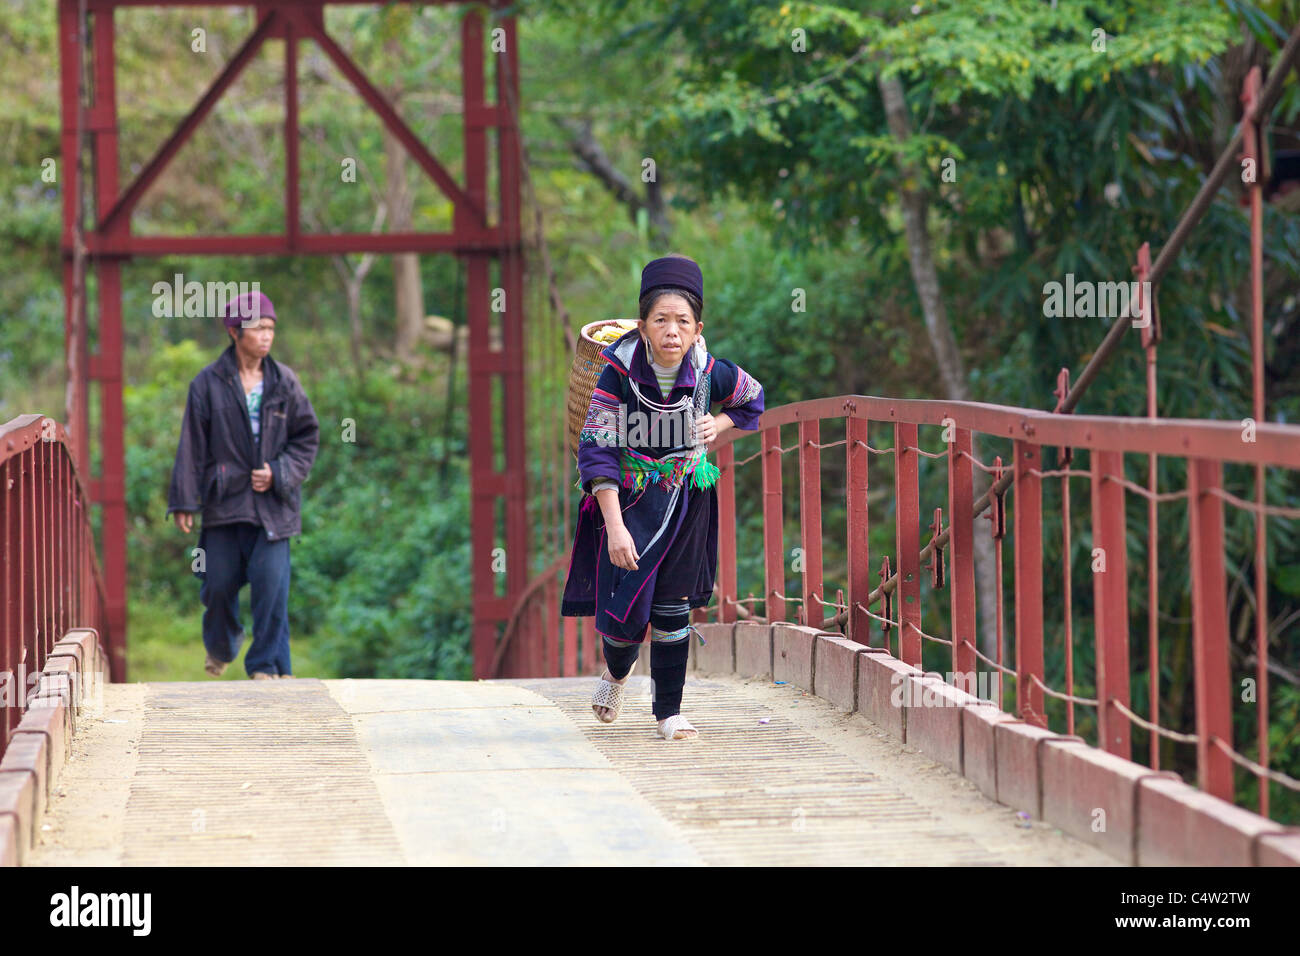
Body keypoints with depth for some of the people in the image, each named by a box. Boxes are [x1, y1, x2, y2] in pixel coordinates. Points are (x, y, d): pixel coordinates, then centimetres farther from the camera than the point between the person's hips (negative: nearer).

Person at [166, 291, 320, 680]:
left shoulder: (284, 382, 4)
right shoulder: (209, 384, -1)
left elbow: (307, 437, 8)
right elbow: (191, 446, 0)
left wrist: (278, 474, -7)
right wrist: (184, 501, -3)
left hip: (272, 504, 0)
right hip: (223, 500, 0)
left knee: (271, 584, -9)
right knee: (219, 584, 8)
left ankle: (267, 665, 2)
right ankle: (220, 647, 37)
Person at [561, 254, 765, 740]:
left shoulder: (711, 375, -12)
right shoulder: (618, 375, -19)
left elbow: (753, 399, 12)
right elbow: (596, 450, -20)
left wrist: (717, 426, -8)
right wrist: (615, 526, -27)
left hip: (685, 500, 1)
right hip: (628, 502, -1)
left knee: (673, 608, 1)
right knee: (625, 610, -4)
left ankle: (669, 709, 16)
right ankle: (617, 671, 32)